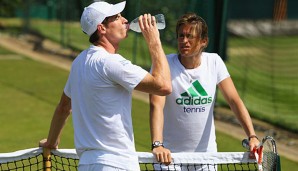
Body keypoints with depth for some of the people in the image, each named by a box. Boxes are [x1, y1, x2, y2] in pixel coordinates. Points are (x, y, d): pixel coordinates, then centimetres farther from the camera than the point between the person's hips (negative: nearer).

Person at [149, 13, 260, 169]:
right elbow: (156, 105, -25)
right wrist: (157, 144, -39)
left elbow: (234, 101, -4)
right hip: (171, 154, -3)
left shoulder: (214, 62, -2)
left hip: (207, 151, 3)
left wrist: (252, 137, -17)